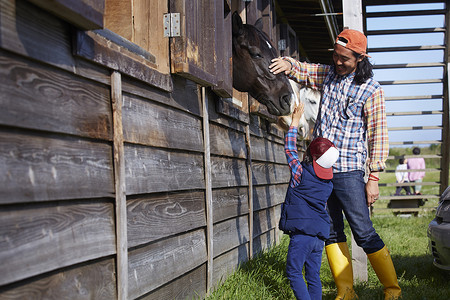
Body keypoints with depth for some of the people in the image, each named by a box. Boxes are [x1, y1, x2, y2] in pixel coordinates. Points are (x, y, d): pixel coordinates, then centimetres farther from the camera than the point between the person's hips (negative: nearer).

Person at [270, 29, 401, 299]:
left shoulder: (371, 90, -6)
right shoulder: (329, 74, 10)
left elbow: (378, 135, -6)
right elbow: (301, 70, 20)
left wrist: (374, 177, -10)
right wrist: (288, 64, -5)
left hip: (348, 171, -6)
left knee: (364, 233, -5)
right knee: (332, 232, 7)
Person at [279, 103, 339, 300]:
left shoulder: (300, 173, -9)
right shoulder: (328, 184, 8)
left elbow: (289, 148, 2)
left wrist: (295, 121, 11)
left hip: (302, 232, -6)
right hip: (320, 234, 7)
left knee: (293, 271, 0)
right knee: (313, 274, 11)